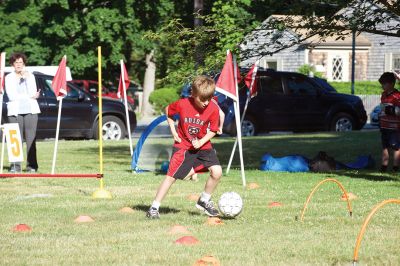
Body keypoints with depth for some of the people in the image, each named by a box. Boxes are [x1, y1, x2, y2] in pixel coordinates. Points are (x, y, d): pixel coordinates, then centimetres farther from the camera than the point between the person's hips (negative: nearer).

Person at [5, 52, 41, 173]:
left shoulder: (30, 76, 12)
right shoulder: (9, 78, 7)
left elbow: (33, 93, 0)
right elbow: (11, 96, -4)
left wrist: (26, 78, -7)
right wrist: (30, 97, -4)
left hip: (30, 110, 1)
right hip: (15, 111, -1)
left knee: (31, 139, -5)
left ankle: (32, 166, -3)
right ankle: (15, 166, -6)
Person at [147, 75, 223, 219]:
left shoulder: (213, 109, -16)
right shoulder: (182, 104, -19)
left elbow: (213, 131, -3)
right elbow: (167, 111, 3)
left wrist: (201, 142, -18)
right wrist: (173, 131, -3)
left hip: (203, 145, 2)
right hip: (183, 146, -2)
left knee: (217, 172, -13)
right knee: (171, 176, -6)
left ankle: (204, 201, 10)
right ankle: (154, 208, 3)